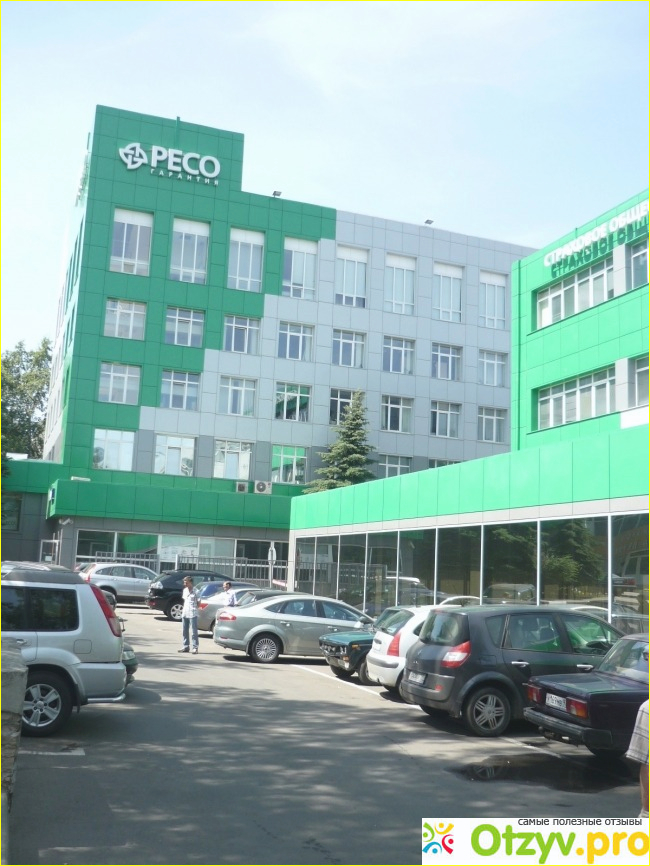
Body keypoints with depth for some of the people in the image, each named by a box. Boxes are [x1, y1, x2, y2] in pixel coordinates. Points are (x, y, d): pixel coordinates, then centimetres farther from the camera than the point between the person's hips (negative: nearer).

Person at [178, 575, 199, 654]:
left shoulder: (195, 591, -9)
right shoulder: (185, 590, 12)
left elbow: (198, 602, -4)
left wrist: (195, 608, -9)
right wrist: (183, 608, 11)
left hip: (193, 614, -7)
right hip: (185, 613, 7)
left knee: (194, 631, -4)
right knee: (185, 631, 11)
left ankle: (195, 647, -1)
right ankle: (185, 646, 19)